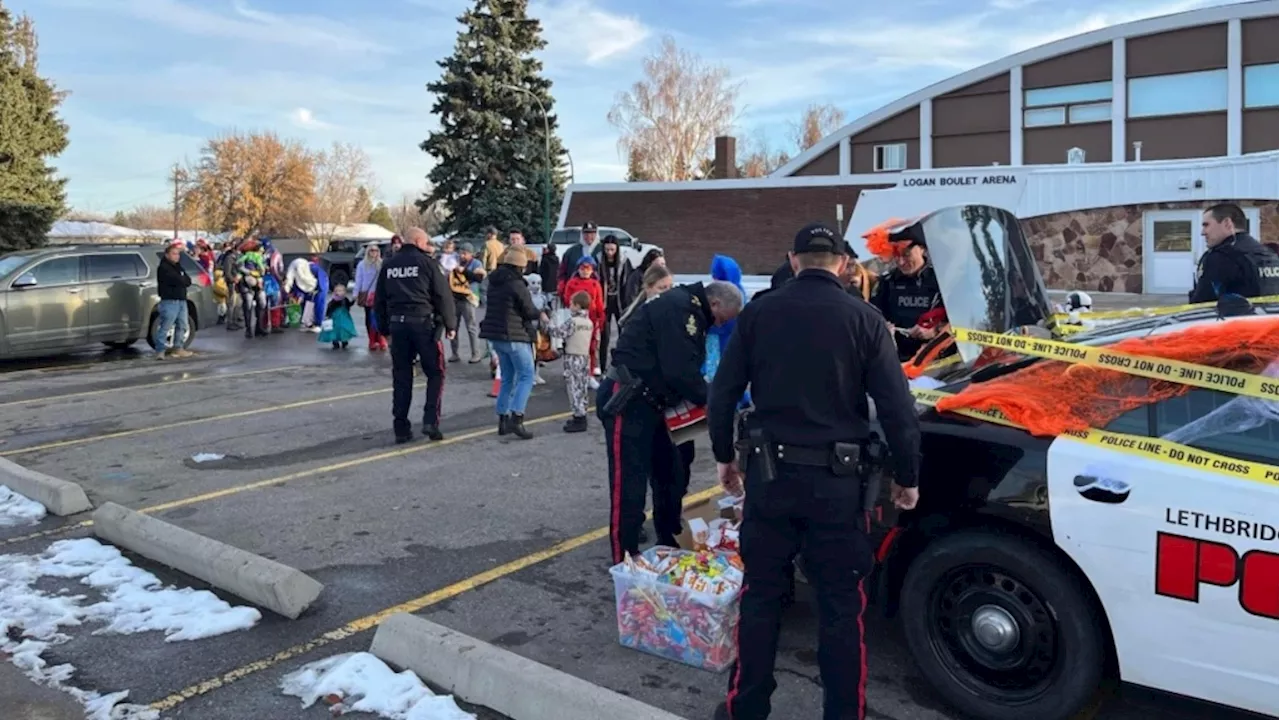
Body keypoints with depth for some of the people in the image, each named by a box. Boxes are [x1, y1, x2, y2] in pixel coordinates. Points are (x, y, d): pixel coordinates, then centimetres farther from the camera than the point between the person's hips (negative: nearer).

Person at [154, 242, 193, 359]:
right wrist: (184, 280, 0)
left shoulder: (178, 267, 20)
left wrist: (182, 281, -9)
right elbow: (177, 280, -19)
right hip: (169, 301, -9)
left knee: (182, 325, 12)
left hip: (181, 300, 9)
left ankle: (177, 348, 21)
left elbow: (188, 281, 10)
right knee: (165, 326, -10)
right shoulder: (163, 268, -7)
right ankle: (160, 350, -9)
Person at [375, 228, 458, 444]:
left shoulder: (388, 265, 11)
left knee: (401, 377, 9)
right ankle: (431, 421, -5)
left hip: (397, 323, 5)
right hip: (423, 322, -5)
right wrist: (450, 325, 2)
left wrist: (384, 326, 22)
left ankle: (401, 428, 10)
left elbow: (379, 299, 16)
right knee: (435, 373, 6)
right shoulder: (426, 262, -4)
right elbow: (443, 296, -6)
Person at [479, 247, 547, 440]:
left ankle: (503, 420, 14)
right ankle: (516, 419, -15)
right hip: (514, 336, -8)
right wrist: (541, 315, 10)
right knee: (526, 376, -3)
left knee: (507, 378, 16)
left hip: (495, 334, 8)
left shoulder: (494, 283, 10)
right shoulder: (517, 284, -16)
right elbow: (529, 311, -11)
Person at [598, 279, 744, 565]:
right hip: (625, 403, -11)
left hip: (648, 402, 11)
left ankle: (669, 546, 30)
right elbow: (680, 371, -24)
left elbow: (685, 367, 19)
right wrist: (709, 399, -10)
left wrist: (703, 395, 4)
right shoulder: (679, 308, -17)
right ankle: (624, 561, 2)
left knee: (670, 477, 16)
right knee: (629, 485, -6)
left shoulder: (689, 311, 16)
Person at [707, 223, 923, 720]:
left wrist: (724, 455, 16)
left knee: (761, 593, 14)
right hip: (836, 477, -1)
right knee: (841, 603, 10)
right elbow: (896, 407, -5)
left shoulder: (758, 312, 0)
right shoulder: (864, 319, -5)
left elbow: (723, 391, 3)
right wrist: (907, 476, 6)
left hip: (770, 470, 2)